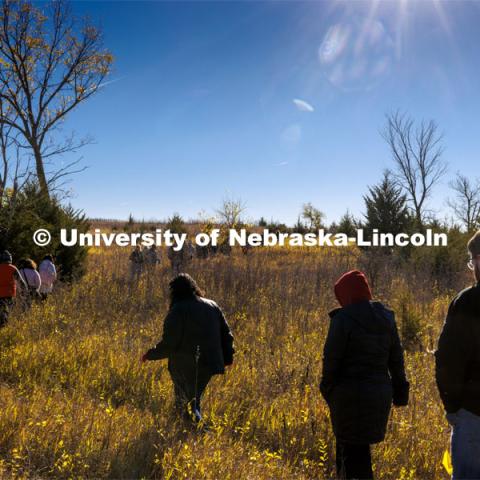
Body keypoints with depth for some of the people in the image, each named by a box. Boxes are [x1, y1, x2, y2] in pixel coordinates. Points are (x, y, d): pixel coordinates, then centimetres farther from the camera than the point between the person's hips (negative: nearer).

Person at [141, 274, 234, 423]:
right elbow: (226, 334, 9)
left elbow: (169, 344, -15)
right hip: (209, 364, 6)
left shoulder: (177, 311, -12)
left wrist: (150, 355, 0)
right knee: (194, 398, 22)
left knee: (184, 404, 8)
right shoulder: (212, 306, 7)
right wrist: (227, 358, 19)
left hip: (185, 368, -6)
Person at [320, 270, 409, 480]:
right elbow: (396, 358, 10)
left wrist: (327, 388, 0)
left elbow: (332, 358, -12)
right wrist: (399, 389, 17)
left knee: (352, 449, 5)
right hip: (380, 392, 7)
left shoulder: (343, 319, -14)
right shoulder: (386, 317, 5)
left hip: (350, 393, -6)